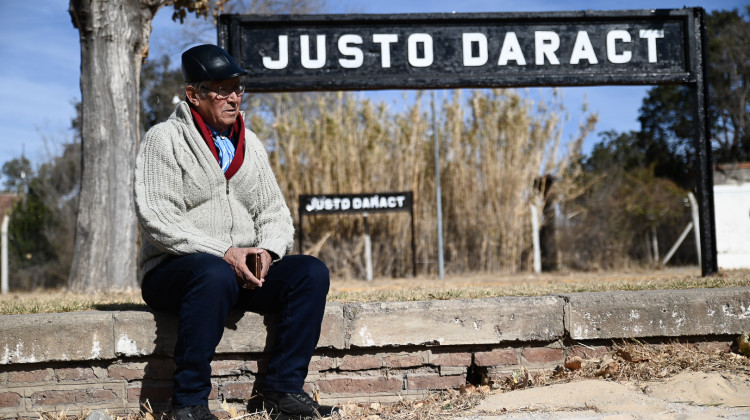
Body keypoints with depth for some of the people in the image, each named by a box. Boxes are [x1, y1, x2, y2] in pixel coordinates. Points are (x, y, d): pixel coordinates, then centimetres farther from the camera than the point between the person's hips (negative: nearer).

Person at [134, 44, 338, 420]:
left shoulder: (249, 144, 16)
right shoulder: (164, 139, -3)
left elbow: (274, 213, 15)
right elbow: (157, 219, -14)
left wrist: (267, 251, -9)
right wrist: (224, 254, -21)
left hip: (245, 270, 6)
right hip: (174, 269, -6)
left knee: (311, 271, -17)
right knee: (215, 276, -39)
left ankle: (283, 390, -15)